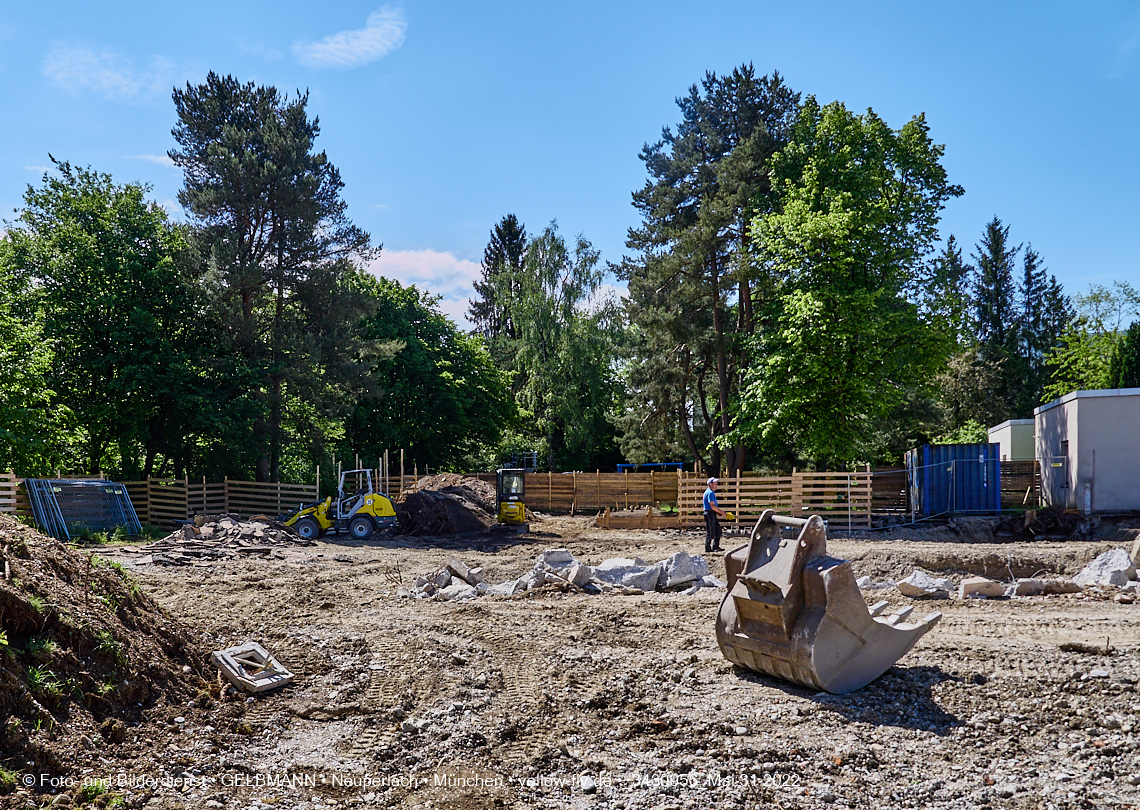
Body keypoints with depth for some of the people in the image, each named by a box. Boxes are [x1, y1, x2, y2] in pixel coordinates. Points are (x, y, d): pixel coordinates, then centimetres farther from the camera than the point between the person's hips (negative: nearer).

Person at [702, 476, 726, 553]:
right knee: (710, 532, -4)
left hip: (712, 514, 11)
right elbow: (712, 506, -21)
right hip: (710, 514, -11)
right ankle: (708, 548, 3)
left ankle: (716, 546, 16)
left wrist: (719, 511, 14)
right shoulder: (710, 493, -15)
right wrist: (721, 512, -13)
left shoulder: (711, 492, 19)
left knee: (717, 529, 12)